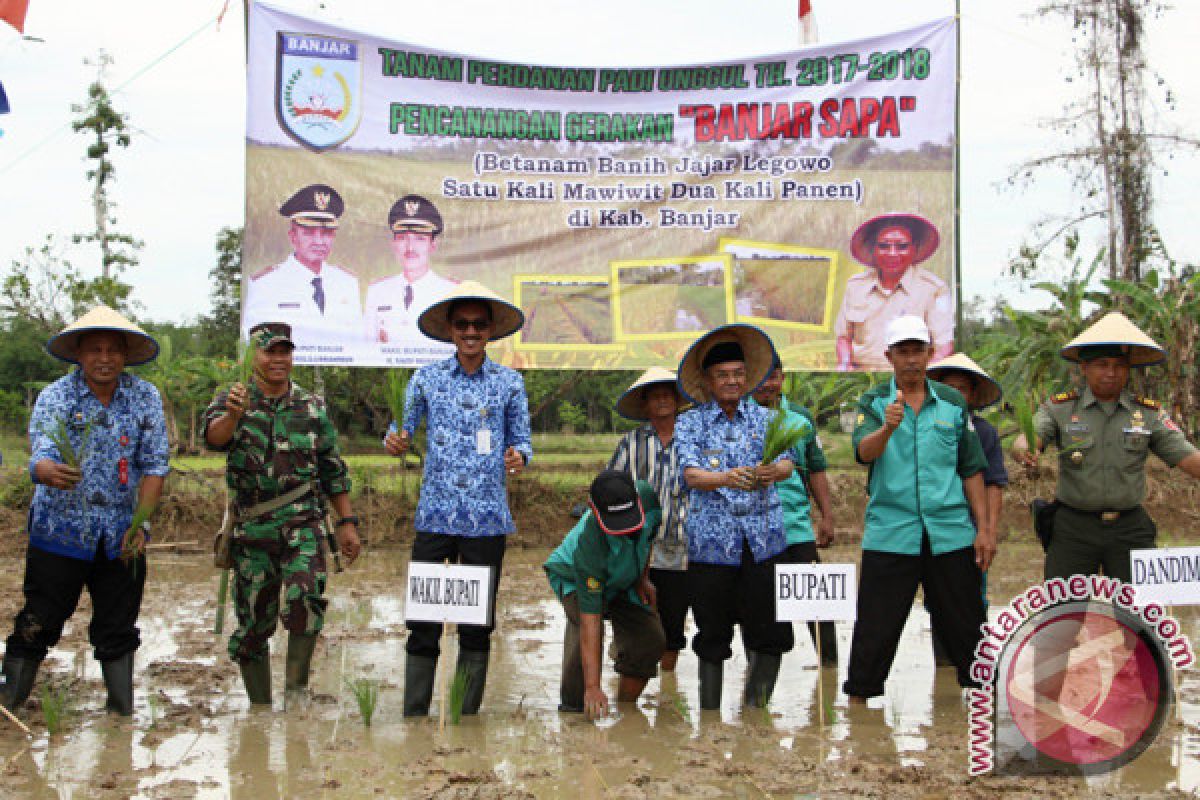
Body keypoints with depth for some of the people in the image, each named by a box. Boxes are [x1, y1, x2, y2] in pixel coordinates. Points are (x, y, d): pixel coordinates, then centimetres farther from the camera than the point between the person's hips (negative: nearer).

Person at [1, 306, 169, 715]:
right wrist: (51, 472, -46)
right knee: (37, 624, 1)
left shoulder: (146, 398, -1)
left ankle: (123, 709, 21)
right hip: (60, 531, -2)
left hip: (122, 537, 2)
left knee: (118, 630, 10)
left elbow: (154, 466, -2)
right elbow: (40, 456, -21)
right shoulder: (54, 397, -7)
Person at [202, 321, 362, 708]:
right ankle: (261, 709, 21)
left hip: (303, 524, 0)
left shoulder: (312, 407, 11)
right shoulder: (231, 400, 4)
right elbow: (213, 435, -19)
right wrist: (232, 415, -41)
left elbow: (333, 469, 15)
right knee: (253, 625, 5)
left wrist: (347, 523, 10)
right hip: (252, 530, 0)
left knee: (304, 600, -24)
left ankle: (296, 687, -5)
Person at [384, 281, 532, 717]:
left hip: (488, 518, 0)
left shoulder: (509, 382, 6)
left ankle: (467, 717, 16)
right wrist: (395, 441, -14)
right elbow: (403, 429, 8)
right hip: (435, 515, 0)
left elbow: (522, 439, 9)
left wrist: (518, 456, -13)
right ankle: (414, 716, 8)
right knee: (423, 620, -2)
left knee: (477, 625, 5)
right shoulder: (427, 378, 6)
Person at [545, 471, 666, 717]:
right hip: (573, 577, -5)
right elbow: (590, 619, -44)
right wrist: (592, 687, -46)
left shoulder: (648, 496, -32)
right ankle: (572, 707, -21)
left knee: (650, 638, -11)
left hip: (623, 579, 5)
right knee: (583, 625, -34)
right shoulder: (589, 542, -44)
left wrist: (642, 578, -2)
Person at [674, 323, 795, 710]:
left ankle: (754, 708, 15)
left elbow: (787, 463, -5)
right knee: (713, 636, 5)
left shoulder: (765, 418, 10)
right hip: (711, 543, -1)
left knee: (771, 633, -1)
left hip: (764, 542, 2)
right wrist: (727, 478, -32)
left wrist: (773, 471, -30)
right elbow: (691, 474, -11)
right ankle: (709, 710, 16)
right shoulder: (689, 423, 4)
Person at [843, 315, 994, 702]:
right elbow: (864, 452, -15)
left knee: (965, 626, 8)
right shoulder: (874, 402, 4)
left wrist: (984, 527, 6)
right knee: (875, 629, -1)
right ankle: (859, 695, 9)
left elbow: (971, 470, 12)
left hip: (950, 533, 2)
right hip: (890, 534, -2)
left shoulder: (953, 403, 10)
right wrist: (887, 428, -35)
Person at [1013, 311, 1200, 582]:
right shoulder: (1060, 408, 2)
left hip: (1130, 529, 1)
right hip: (1072, 529, -1)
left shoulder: (1149, 413, 6)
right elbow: (1026, 441, -12)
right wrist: (1024, 450, -36)